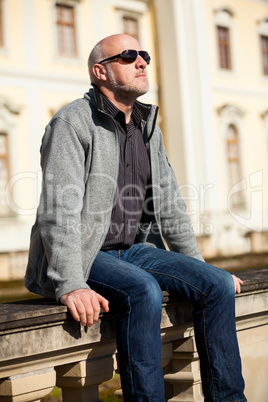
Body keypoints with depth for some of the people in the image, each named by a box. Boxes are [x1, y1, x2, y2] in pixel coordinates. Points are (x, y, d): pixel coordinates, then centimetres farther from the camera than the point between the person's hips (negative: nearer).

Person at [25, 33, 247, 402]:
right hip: (84, 256, -7)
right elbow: (59, 209, -21)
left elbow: (169, 205, 19)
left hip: (134, 249, 7)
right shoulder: (72, 123, -11)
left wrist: (199, 268, 13)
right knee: (144, 290, -34)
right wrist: (70, 285, -32)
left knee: (218, 284, -10)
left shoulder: (148, 126, 14)